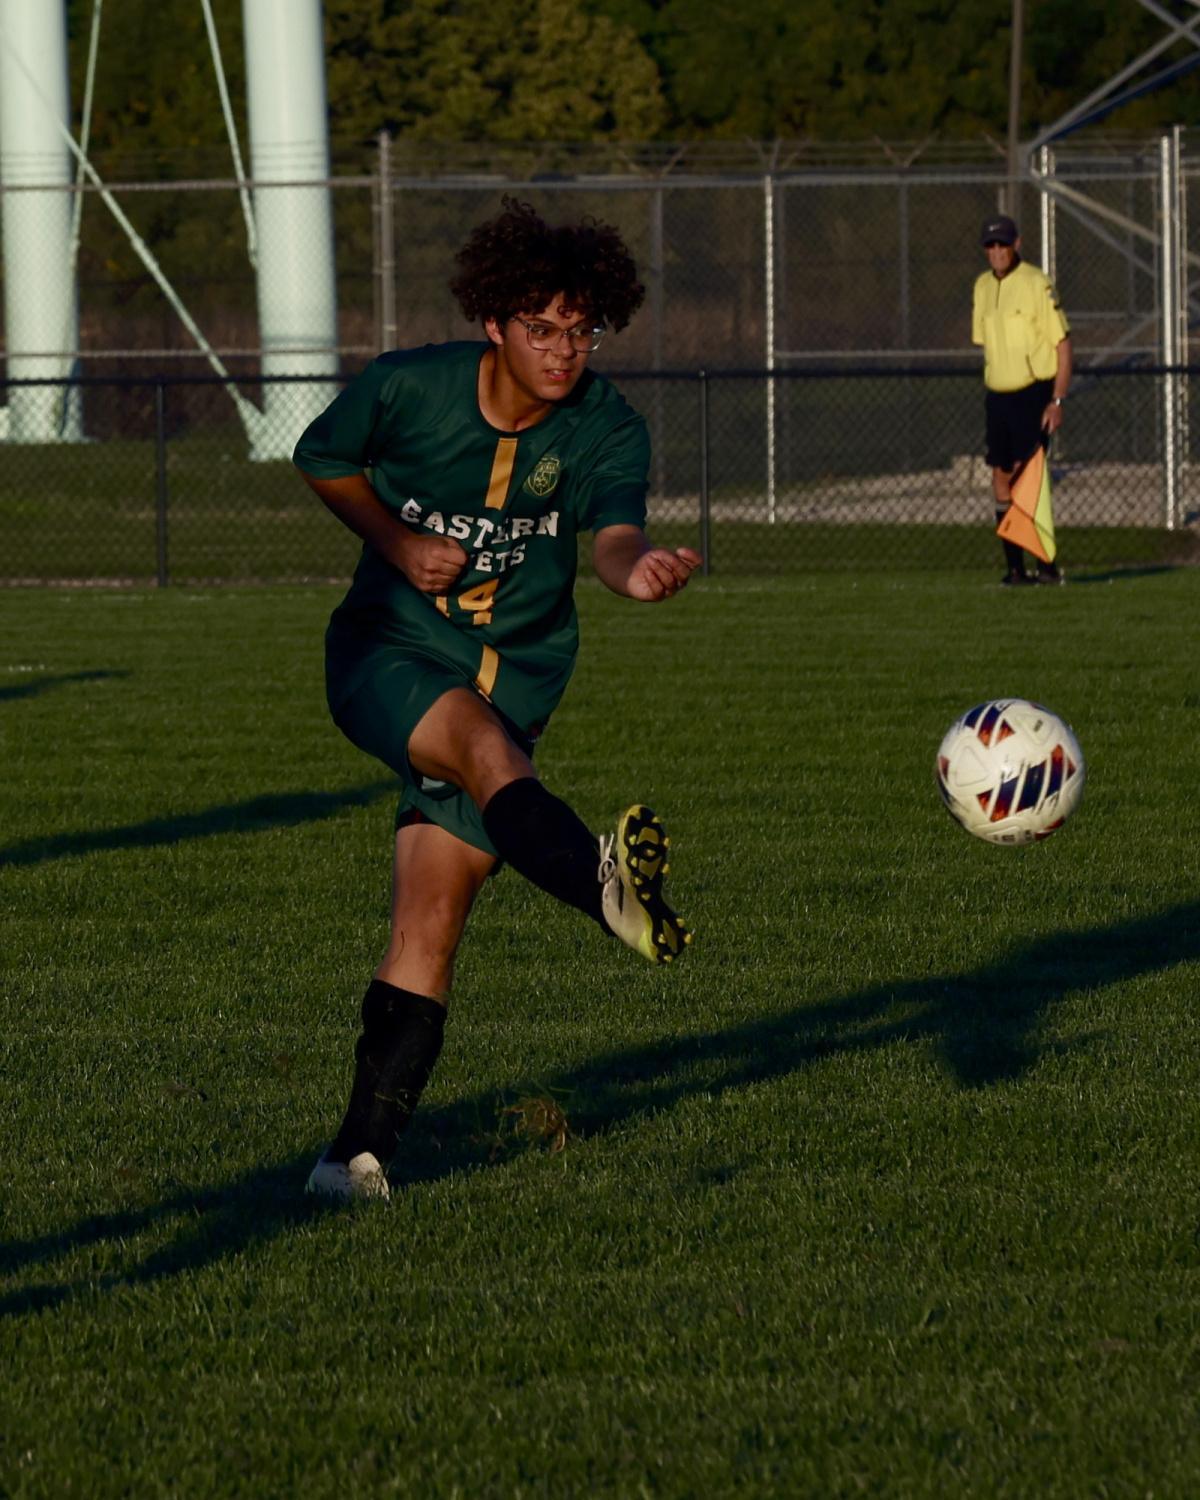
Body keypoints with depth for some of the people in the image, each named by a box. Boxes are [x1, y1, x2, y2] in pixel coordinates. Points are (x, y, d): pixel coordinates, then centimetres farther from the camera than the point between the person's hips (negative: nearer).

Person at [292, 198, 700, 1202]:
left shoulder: (606, 433, -9)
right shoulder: (408, 388, -10)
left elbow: (615, 534, -27)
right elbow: (323, 459, 8)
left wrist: (639, 570, -51)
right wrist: (398, 543, -7)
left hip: (515, 665, 2)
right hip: (387, 649, -2)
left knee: (432, 923, -4)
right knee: (484, 740, -36)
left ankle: (364, 1146, 3)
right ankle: (607, 886, -64)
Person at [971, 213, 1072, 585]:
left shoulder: (1036, 285, -9)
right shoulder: (983, 287, 11)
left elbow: (1063, 344, -9)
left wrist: (1057, 401, -14)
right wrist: (992, 392, 15)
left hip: (1032, 394, -7)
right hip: (998, 397, 7)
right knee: (1002, 480, 3)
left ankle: (1047, 564, -10)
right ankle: (1014, 565, 8)